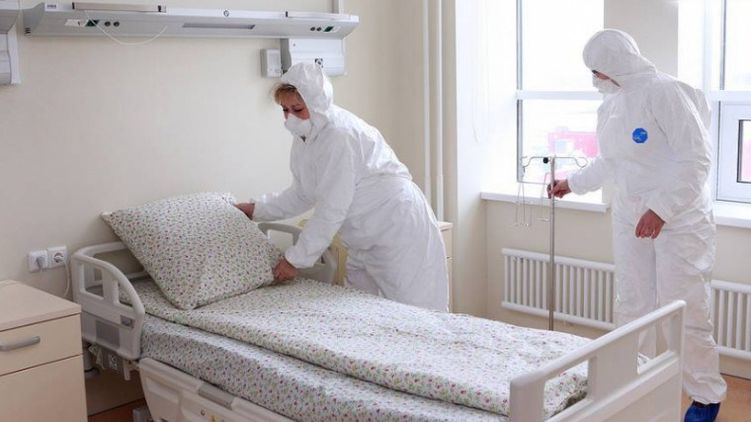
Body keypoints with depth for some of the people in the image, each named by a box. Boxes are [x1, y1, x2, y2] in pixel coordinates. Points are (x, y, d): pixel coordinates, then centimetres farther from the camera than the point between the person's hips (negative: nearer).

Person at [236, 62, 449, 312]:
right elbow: (302, 195, 16)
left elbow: (332, 210, -24)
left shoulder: (339, 135, -25)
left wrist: (295, 259, -18)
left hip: (398, 228, -9)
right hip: (364, 239, 9)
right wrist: (257, 209, 10)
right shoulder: (305, 137, 4)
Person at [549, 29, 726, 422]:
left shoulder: (665, 92, -16)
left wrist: (661, 209, -23)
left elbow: (697, 159, -19)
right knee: (630, 309, 10)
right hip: (631, 219, 7)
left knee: (683, 313, -3)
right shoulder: (610, 105, 9)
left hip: (679, 220, -7)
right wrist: (571, 183, 28)